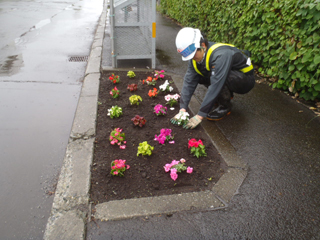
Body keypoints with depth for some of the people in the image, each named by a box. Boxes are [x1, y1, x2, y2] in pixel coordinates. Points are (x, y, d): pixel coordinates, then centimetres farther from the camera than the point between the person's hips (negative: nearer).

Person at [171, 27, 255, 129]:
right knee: (195, 75, -9)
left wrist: (200, 115, -35)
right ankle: (227, 94, 6)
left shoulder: (221, 55, -34)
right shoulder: (196, 57, -11)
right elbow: (189, 82, -14)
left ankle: (225, 106, -9)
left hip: (246, 80, -7)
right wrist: (182, 109, -22)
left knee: (216, 77, -36)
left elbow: (215, 87, -37)